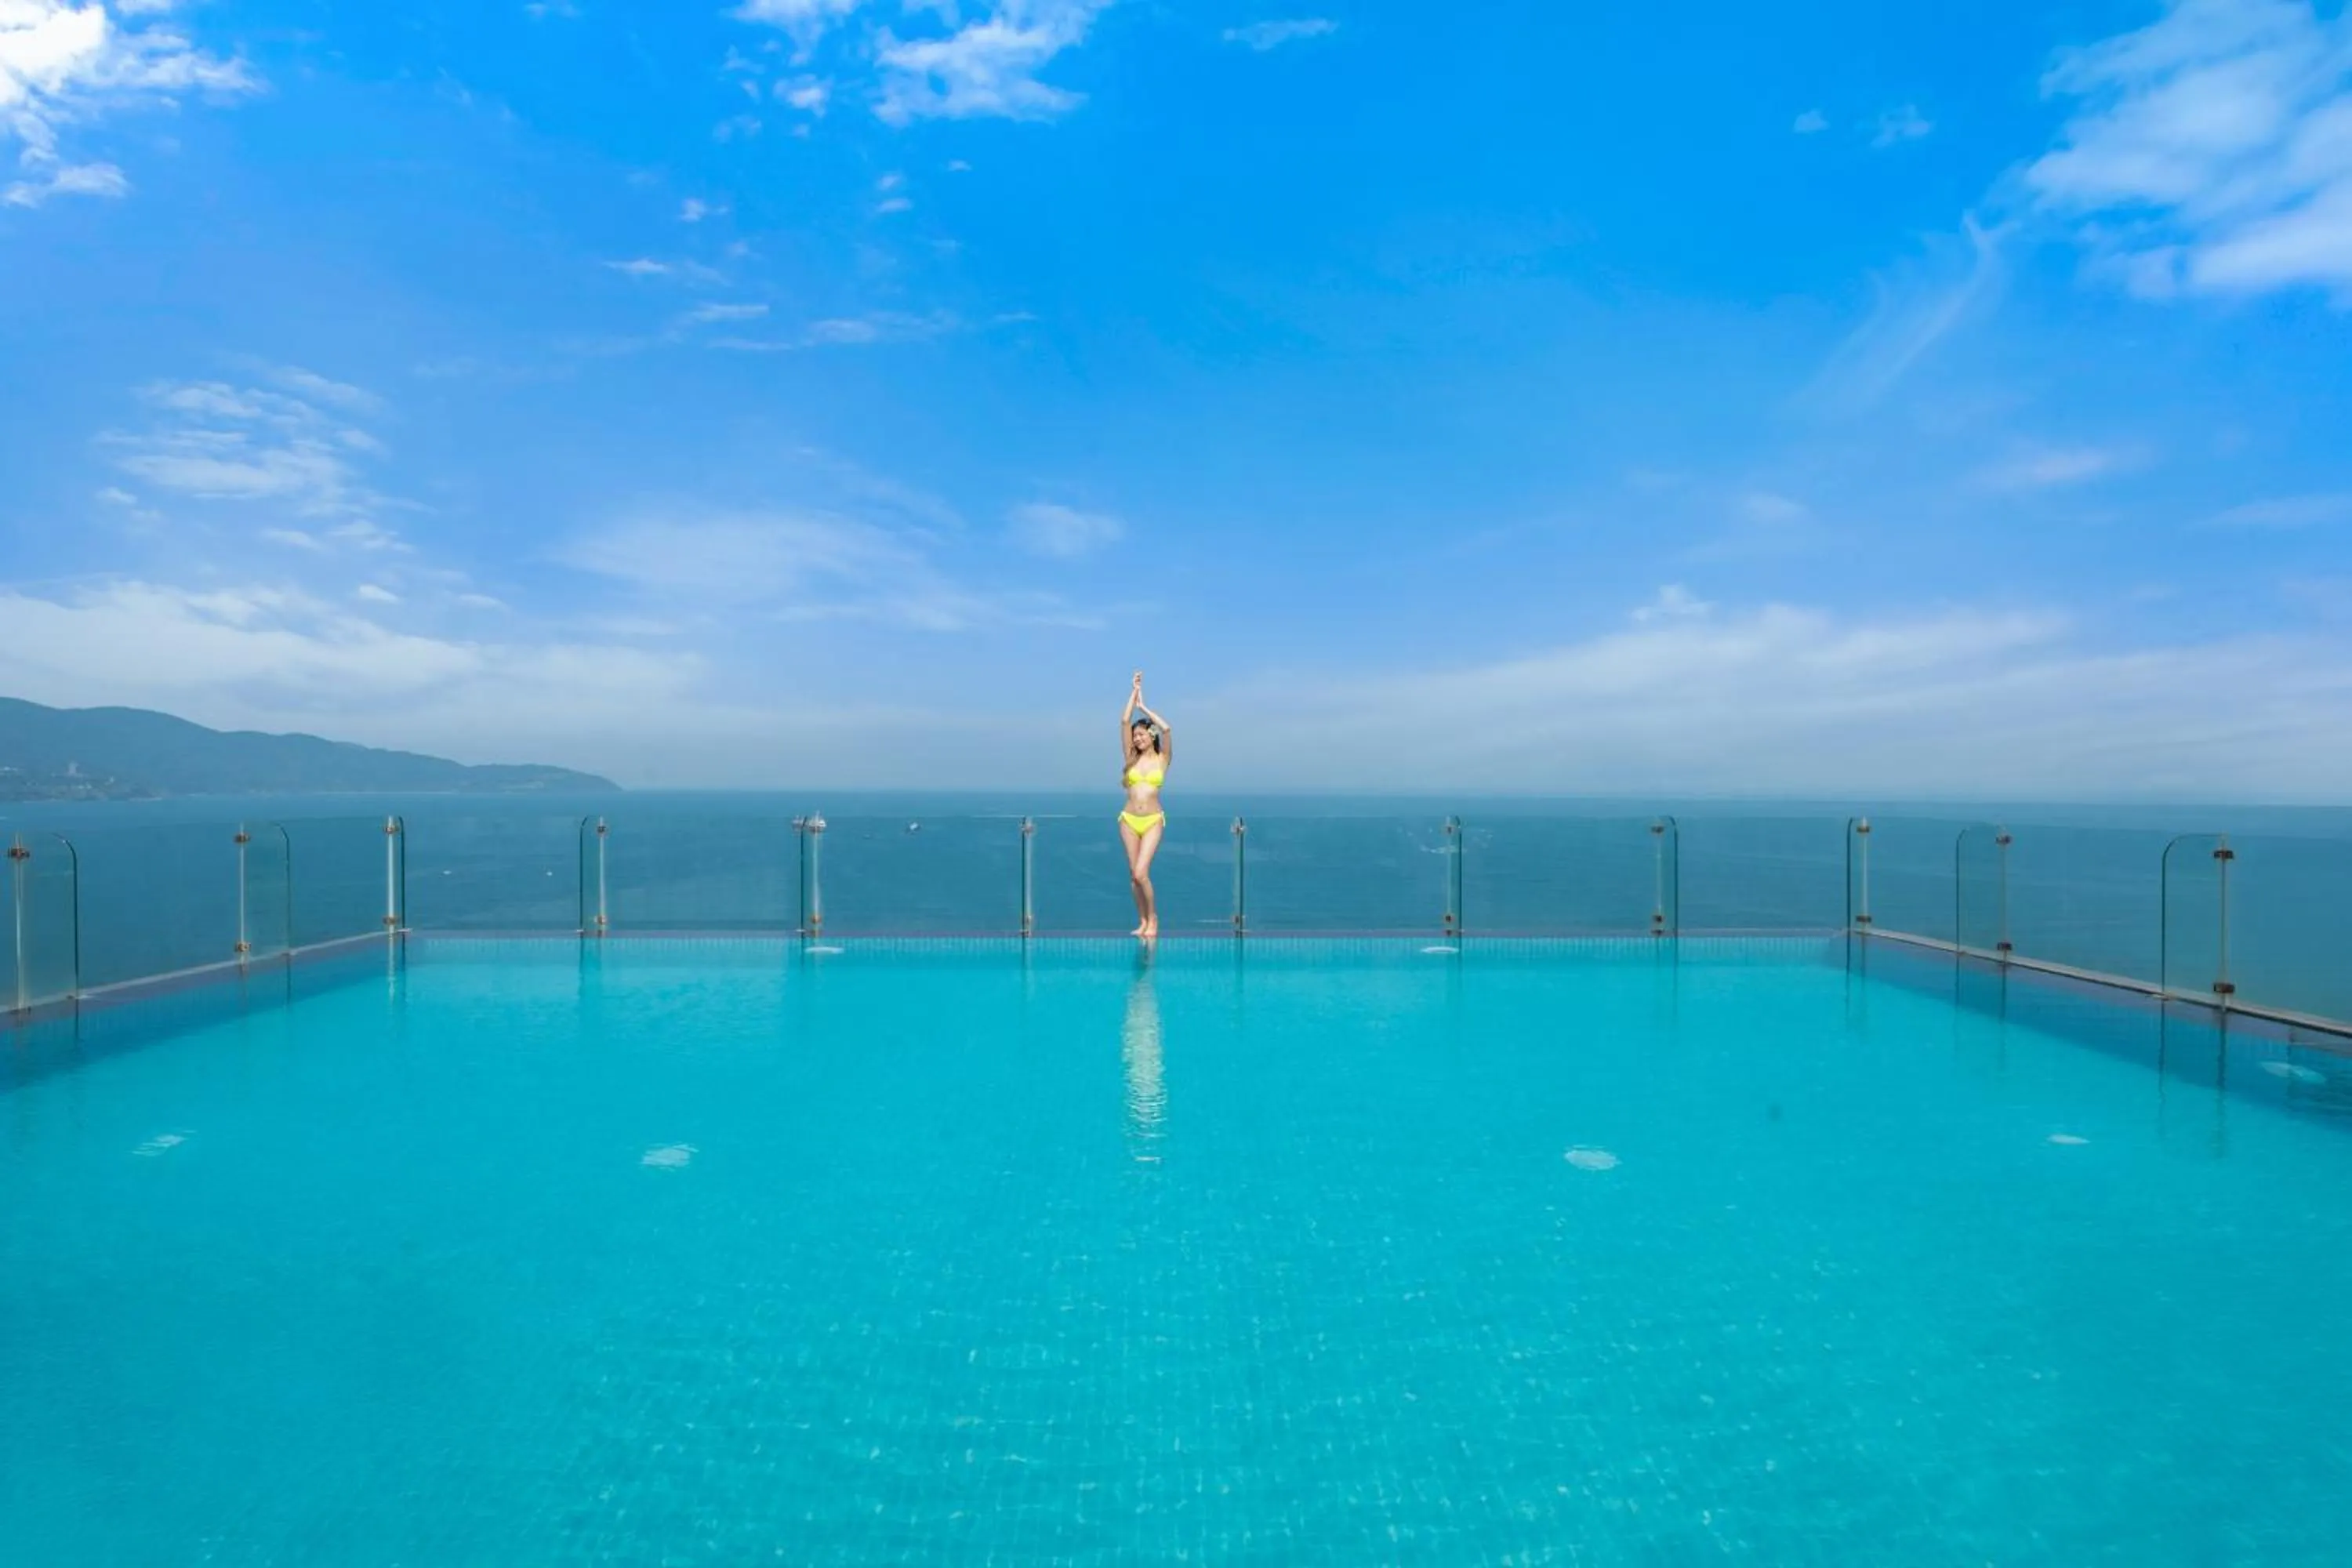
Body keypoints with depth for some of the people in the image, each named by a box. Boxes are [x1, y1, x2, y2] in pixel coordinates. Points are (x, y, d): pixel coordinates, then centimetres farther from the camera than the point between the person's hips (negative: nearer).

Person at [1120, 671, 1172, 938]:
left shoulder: (1162, 759, 1)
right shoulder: (1132, 757, 7)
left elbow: (1166, 729, -13)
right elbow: (1124, 721, 1)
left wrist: (1144, 708, -3)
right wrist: (1135, 691, 2)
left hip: (1153, 821, -3)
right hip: (1129, 820, 3)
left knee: (1141, 873, -12)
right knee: (1134, 874, 5)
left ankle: (1153, 918, 6)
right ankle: (1143, 921, 16)